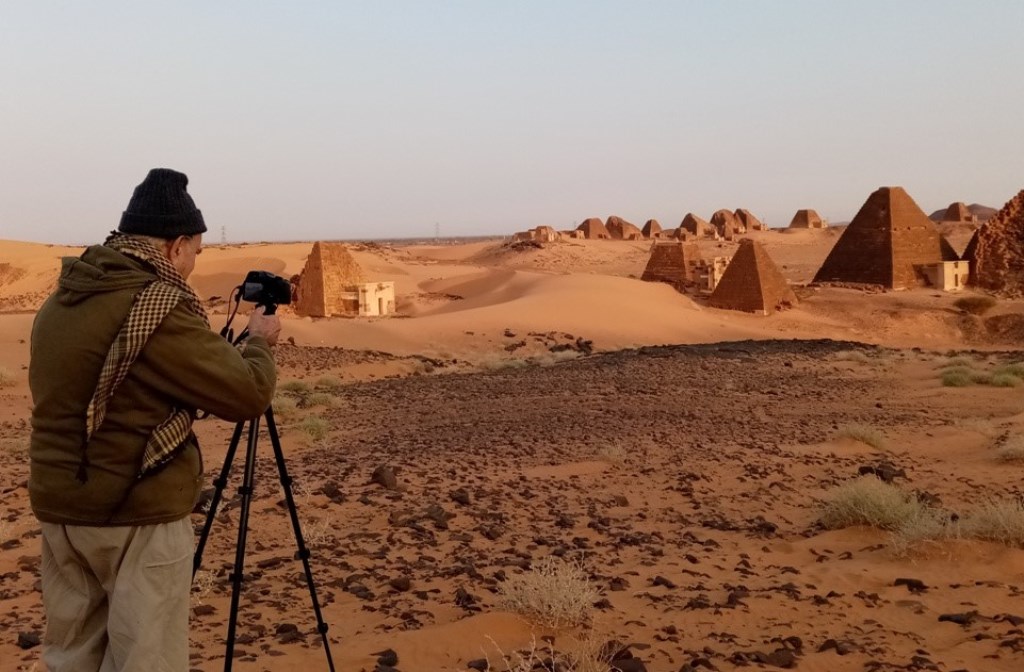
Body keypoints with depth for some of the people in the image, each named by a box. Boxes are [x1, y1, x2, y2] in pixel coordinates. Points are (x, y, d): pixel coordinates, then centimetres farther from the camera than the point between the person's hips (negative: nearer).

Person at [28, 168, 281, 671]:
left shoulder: (59, 300, 7)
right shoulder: (157, 307, -18)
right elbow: (247, 395, -15)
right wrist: (259, 342, 5)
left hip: (58, 508, 8)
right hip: (139, 516, -8)